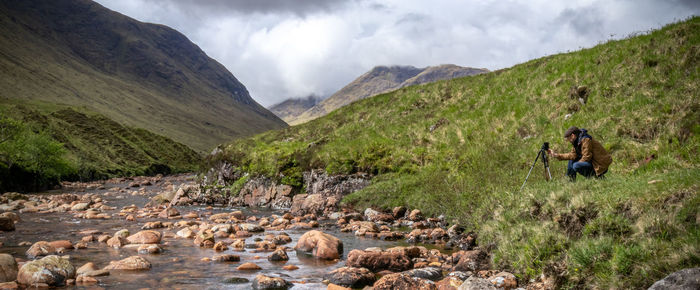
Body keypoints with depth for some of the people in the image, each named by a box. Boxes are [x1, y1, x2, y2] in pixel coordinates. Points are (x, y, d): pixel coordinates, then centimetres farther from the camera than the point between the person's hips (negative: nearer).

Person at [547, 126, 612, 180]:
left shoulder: (586, 139, -19)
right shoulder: (578, 141, 10)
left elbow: (586, 157, -23)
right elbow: (573, 155, 6)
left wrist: (577, 164, -11)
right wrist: (556, 155, 4)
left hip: (600, 165, -10)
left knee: (576, 166, -25)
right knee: (572, 160, 13)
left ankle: (598, 177, -11)